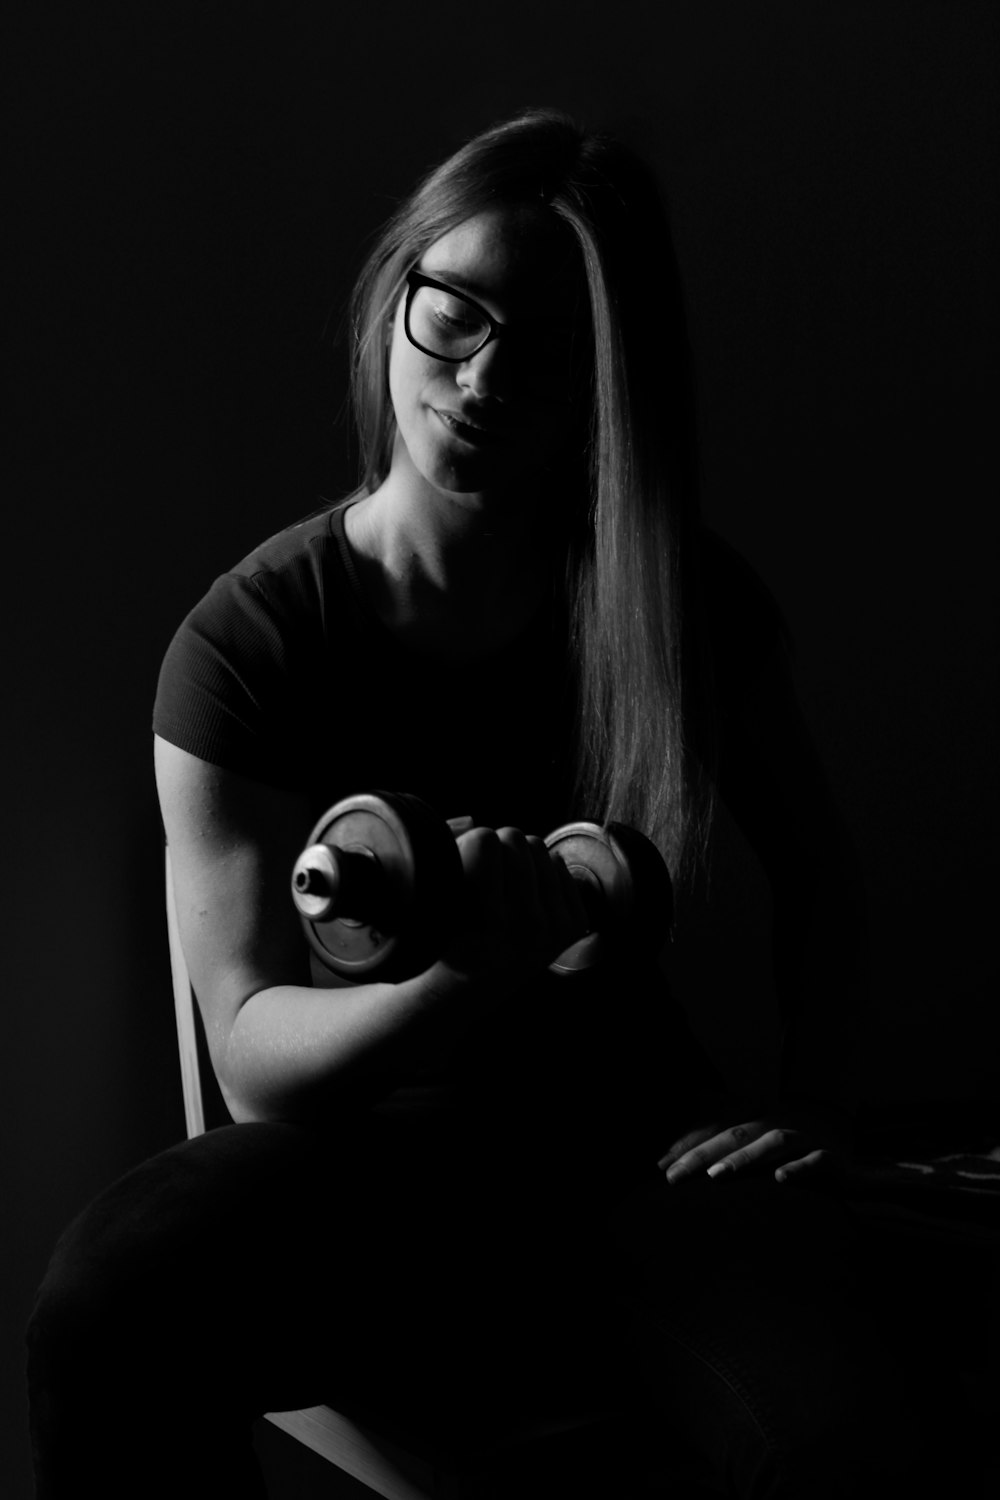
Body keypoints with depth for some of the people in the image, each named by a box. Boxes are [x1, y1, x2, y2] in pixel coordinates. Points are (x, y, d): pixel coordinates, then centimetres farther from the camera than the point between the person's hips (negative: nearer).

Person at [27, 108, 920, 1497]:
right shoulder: (251, 640, -9)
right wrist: (456, 977, -31)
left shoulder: (692, 604, -2)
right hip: (364, 1156, 0)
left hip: (634, 1147, 1)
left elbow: (811, 874, 15)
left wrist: (809, 1095, 0)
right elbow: (253, 1056, -11)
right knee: (106, 1304, -32)